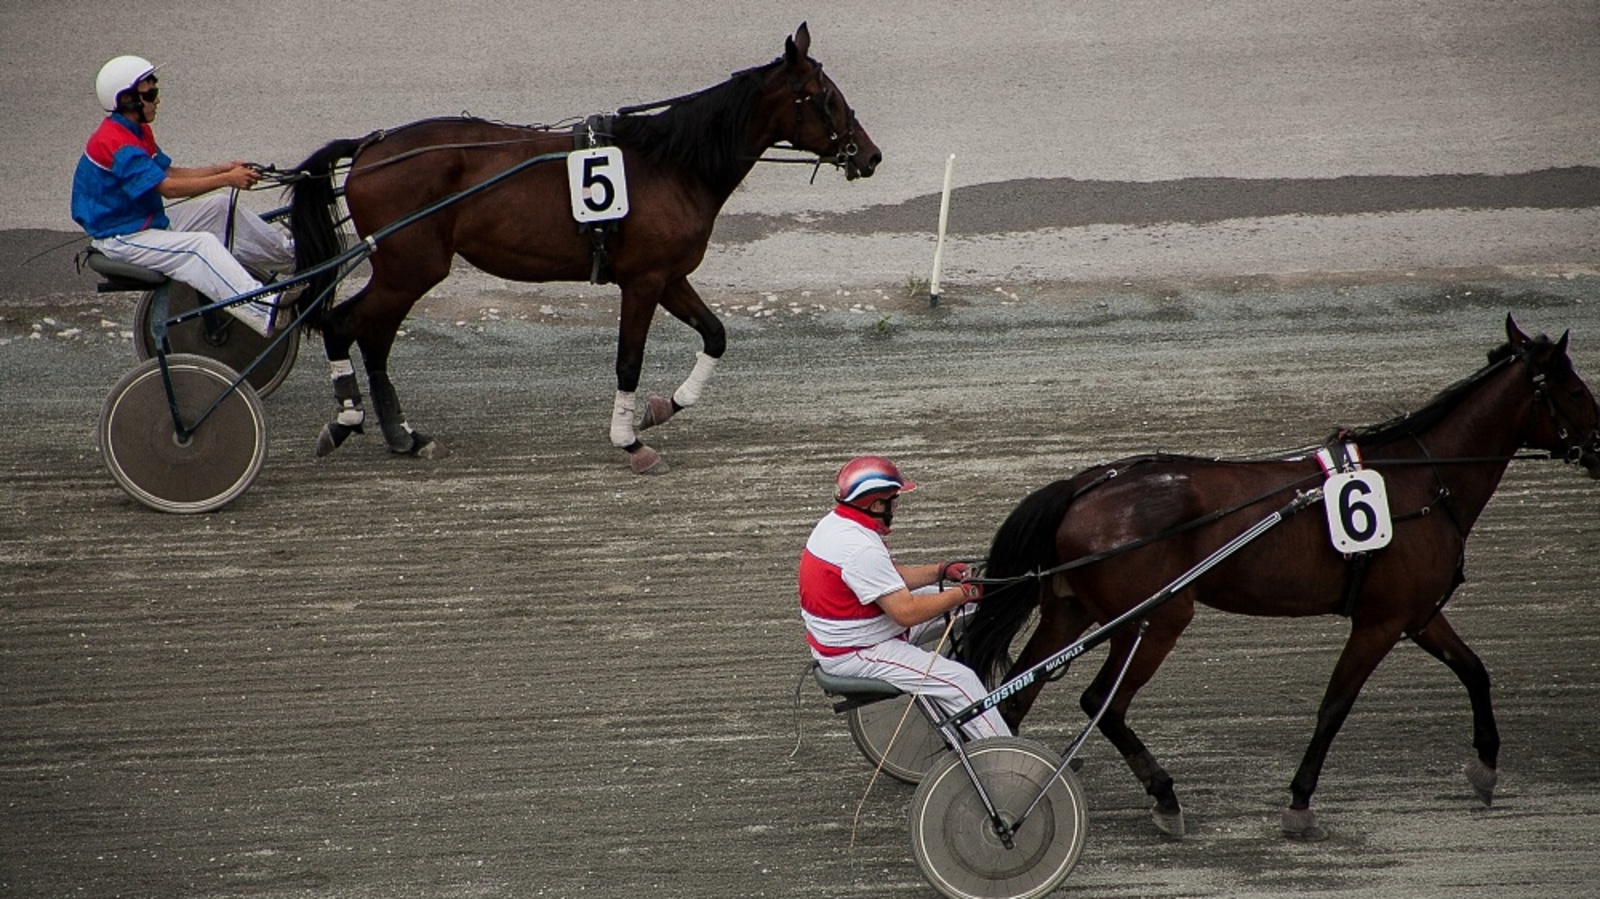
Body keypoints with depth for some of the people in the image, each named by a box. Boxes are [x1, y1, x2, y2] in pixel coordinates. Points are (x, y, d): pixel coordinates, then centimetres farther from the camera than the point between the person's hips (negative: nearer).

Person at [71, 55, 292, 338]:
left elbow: (169, 172, 10)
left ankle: (288, 254, 18)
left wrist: (224, 169, -2)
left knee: (223, 208, 7)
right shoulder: (116, 144, -25)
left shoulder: (137, 132, 9)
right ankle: (264, 312, -40)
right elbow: (169, 187, -27)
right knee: (202, 244, -27)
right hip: (123, 238, -10)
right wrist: (227, 180, -26)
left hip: (150, 221, 10)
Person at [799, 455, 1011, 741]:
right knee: (959, 680, -13)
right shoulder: (861, 549, -29)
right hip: (856, 654, -10)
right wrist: (965, 593, -17)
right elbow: (906, 612, -27)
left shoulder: (834, 523, 3)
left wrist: (942, 572, 3)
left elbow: (892, 575, 14)